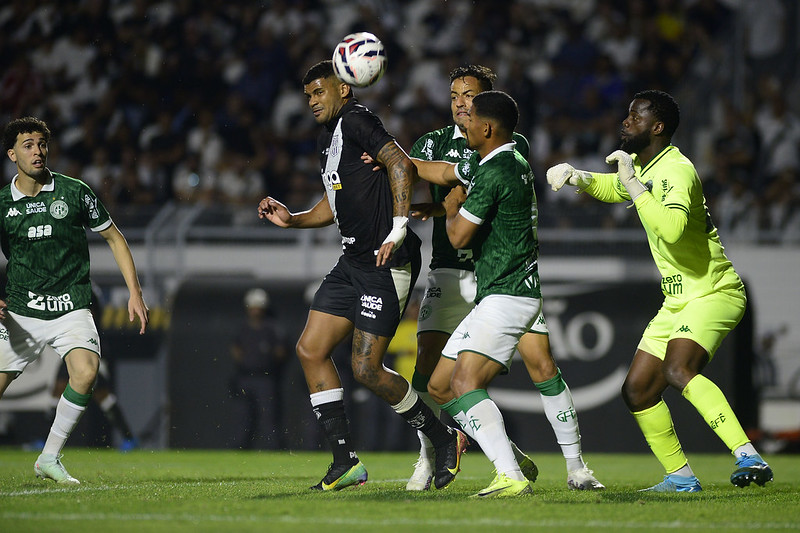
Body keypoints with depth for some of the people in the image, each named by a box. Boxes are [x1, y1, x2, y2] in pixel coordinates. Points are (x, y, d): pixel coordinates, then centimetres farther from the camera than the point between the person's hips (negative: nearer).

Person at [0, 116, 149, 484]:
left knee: (86, 371, -27)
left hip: (71, 307, -1)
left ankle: (49, 458, -12)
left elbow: (113, 237, 10)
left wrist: (135, 293, 4)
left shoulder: (74, 192, 0)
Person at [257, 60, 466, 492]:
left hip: (386, 263, -10)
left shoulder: (355, 120, -9)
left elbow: (402, 165, -21)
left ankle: (444, 439, 7)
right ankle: (345, 460, 6)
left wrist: (399, 228, -27)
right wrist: (292, 219, 17)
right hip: (353, 261, 10)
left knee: (366, 368, -10)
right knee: (310, 350, 4)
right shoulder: (327, 136, 21)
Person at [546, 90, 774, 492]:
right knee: (637, 391, 6)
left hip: (713, 292, -10)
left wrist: (633, 183, -28)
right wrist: (577, 177, 14)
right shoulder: (644, 169, 12)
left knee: (678, 370, -33)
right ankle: (681, 477, 16)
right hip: (678, 300, 10)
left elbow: (672, 229, -36)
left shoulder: (677, 171, -18)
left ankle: (748, 457, -39)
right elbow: (610, 187, 35)